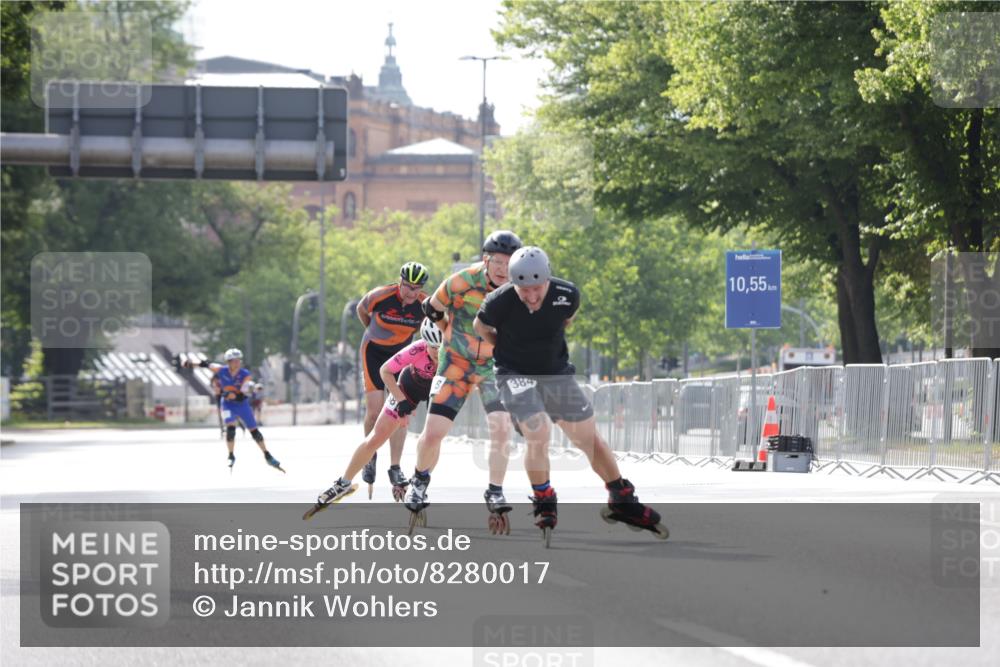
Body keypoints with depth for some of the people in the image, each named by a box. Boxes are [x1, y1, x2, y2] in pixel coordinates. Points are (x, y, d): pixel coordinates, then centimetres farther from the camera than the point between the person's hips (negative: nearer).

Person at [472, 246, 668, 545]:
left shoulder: (567, 294, -17)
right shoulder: (499, 303, -24)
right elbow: (481, 326, -2)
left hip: (557, 373, 3)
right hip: (516, 375, -3)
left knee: (589, 437, 7)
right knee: (538, 436, -21)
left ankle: (623, 501, 22)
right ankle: (544, 506, -1)